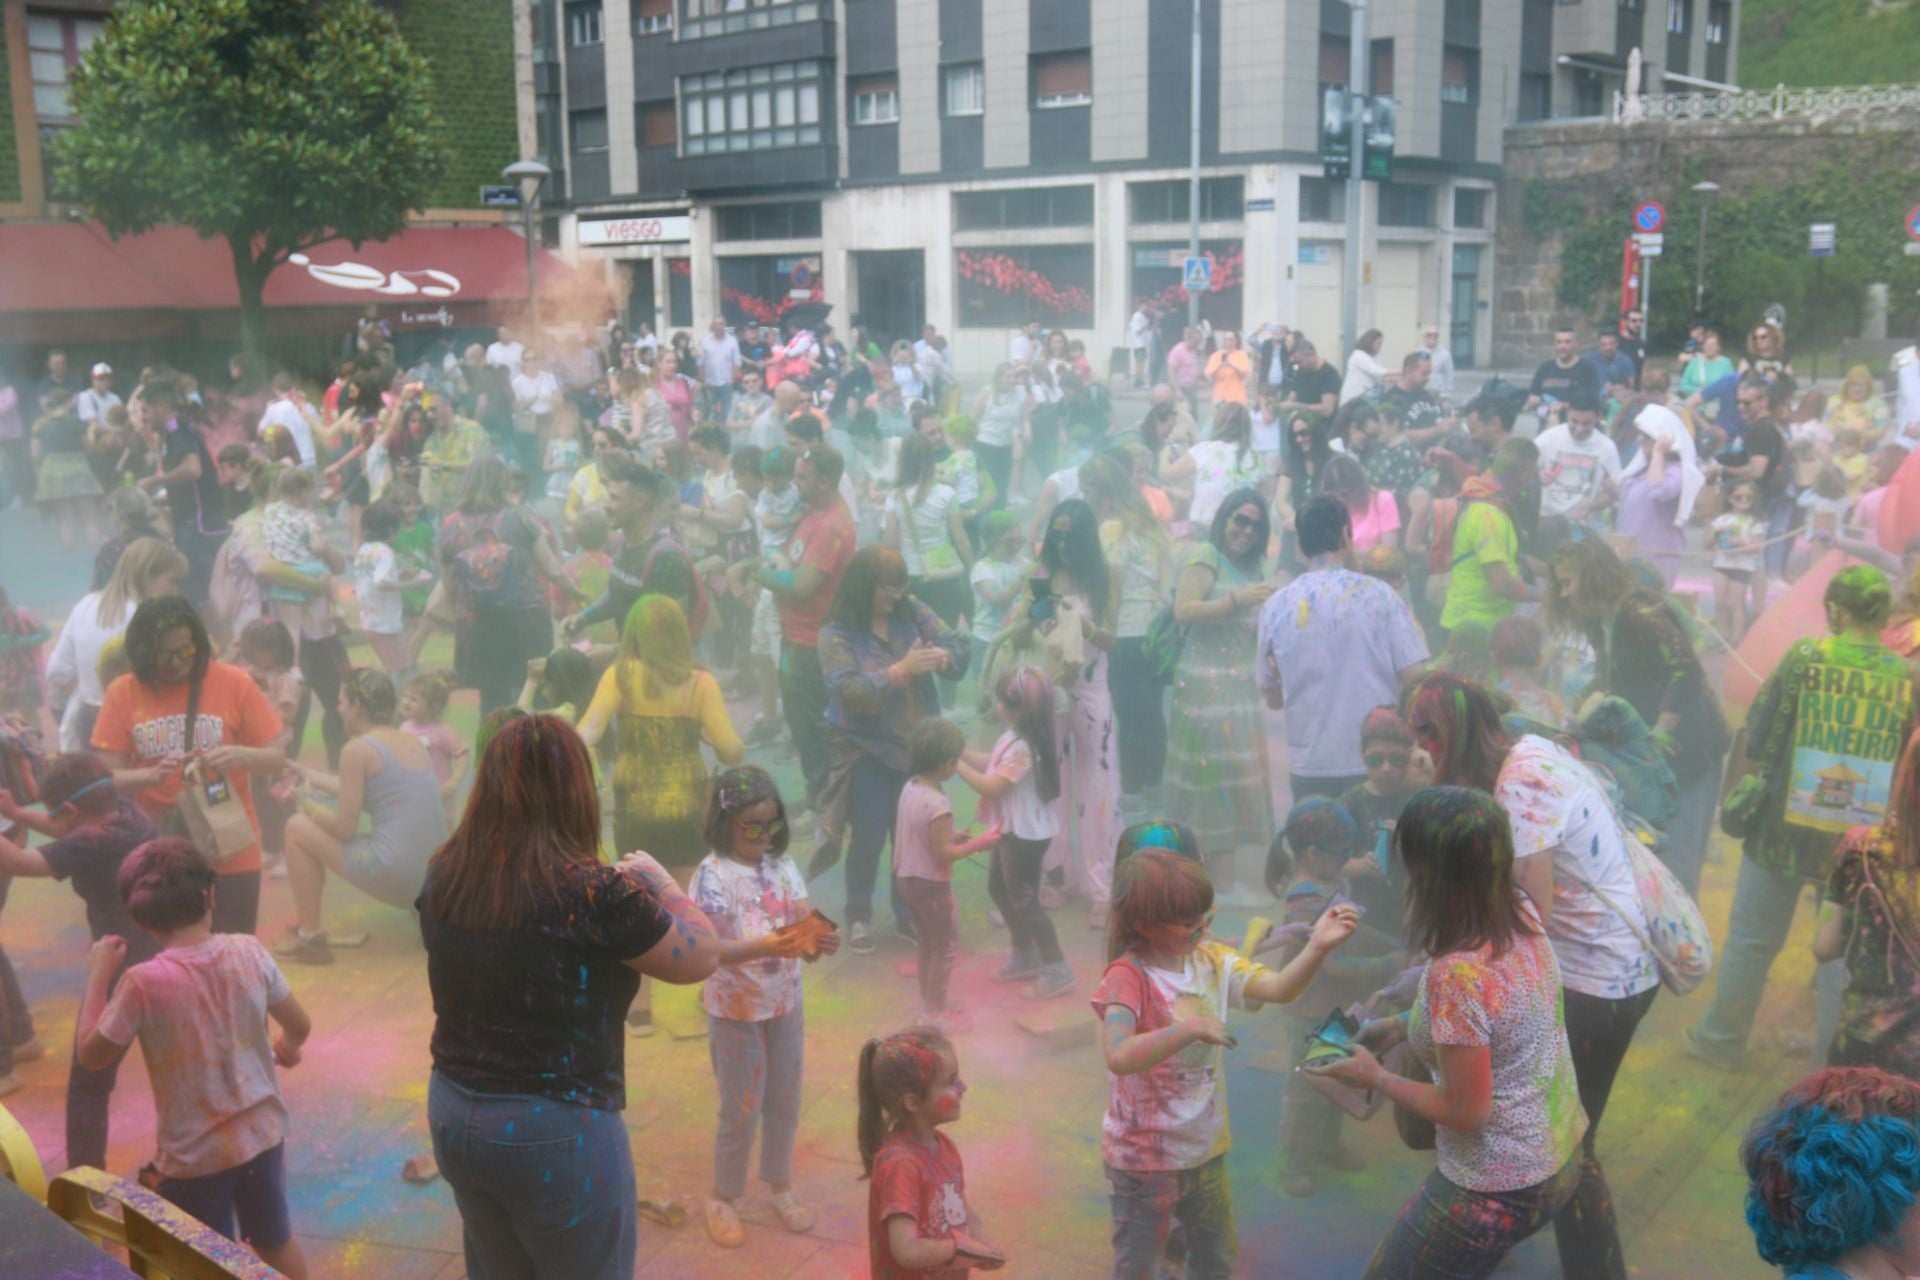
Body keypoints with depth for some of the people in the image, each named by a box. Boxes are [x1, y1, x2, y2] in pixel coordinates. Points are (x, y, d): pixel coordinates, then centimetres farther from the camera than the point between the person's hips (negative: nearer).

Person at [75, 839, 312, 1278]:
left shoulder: (144, 982, -23)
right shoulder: (250, 952, -13)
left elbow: (90, 1055, -9)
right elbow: (300, 1027, 0)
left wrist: (98, 975, 0)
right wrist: (286, 1049, 23)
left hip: (193, 1155, -3)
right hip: (262, 1134, 4)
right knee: (276, 1242, 25)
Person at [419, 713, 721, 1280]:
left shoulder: (444, 875, -5)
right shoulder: (591, 893, -22)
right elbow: (703, 957, -9)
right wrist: (658, 880, 5)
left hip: (453, 1116, 6)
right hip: (555, 1131, -6)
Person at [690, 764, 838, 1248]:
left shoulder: (783, 866, -2)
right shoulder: (713, 874, -18)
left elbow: (803, 932, -2)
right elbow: (711, 948, -27)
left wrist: (820, 942, -26)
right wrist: (766, 946, -42)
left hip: (786, 1003, 5)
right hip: (735, 1008, -5)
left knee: (785, 1102, 16)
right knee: (742, 1110, 6)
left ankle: (780, 1186, 36)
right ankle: (722, 1199, 26)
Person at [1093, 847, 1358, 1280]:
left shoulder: (1211, 960, -4)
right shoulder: (1128, 977, -24)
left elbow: (1279, 989, -13)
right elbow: (1119, 1056, -38)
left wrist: (1316, 947, -28)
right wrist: (1191, 1028, -37)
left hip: (1205, 1148, 6)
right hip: (1144, 1158, -6)